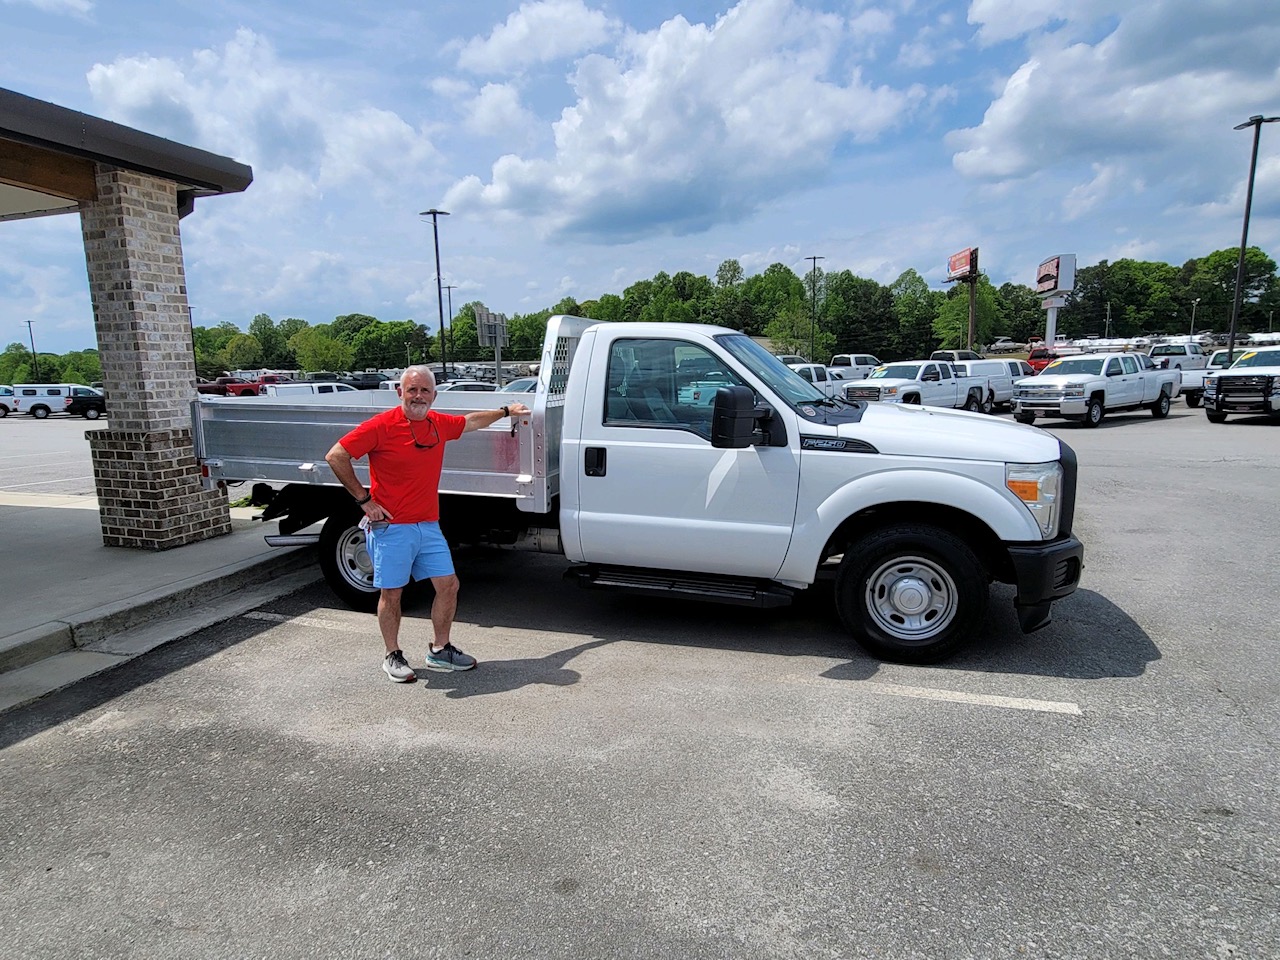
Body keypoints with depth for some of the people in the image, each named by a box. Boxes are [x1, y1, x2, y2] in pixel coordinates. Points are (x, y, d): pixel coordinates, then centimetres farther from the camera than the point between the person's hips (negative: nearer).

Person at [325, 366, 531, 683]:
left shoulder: (438, 423, 6)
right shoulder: (382, 425, -13)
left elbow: (471, 421, 27)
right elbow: (335, 456, -12)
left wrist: (505, 411, 35)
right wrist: (364, 500, -12)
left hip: (428, 525, 6)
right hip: (391, 527, -6)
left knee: (448, 585, 7)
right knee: (391, 593, 6)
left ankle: (439, 650, 25)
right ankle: (393, 656, 24)